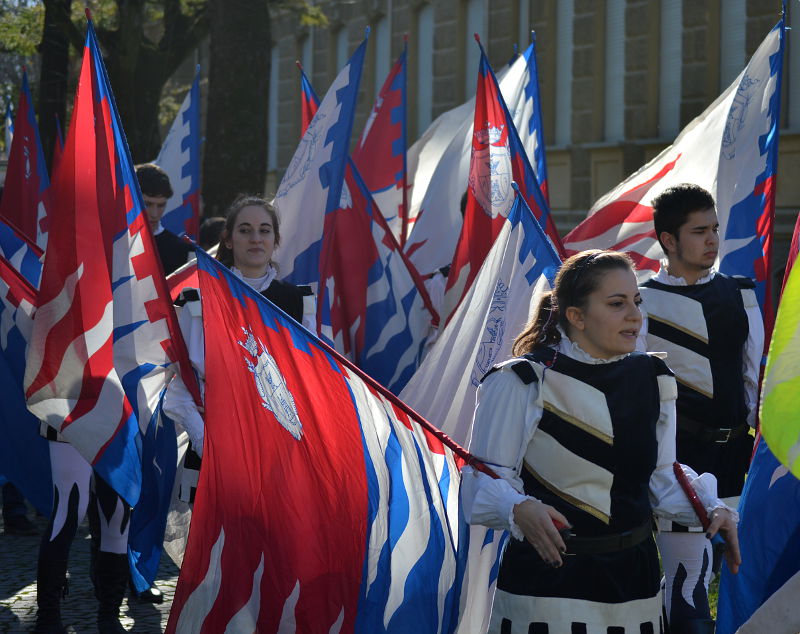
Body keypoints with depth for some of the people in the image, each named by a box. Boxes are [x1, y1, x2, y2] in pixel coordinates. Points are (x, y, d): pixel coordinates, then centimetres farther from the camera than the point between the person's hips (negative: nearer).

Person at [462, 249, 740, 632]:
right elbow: (484, 480, -12)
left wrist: (710, 506, -5)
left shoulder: (653, 379, 7)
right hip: (546, 584, -5)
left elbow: (662, 475, 13)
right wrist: (519, 511, -32)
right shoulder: (523, 382, -11)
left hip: (633, 584, 5)